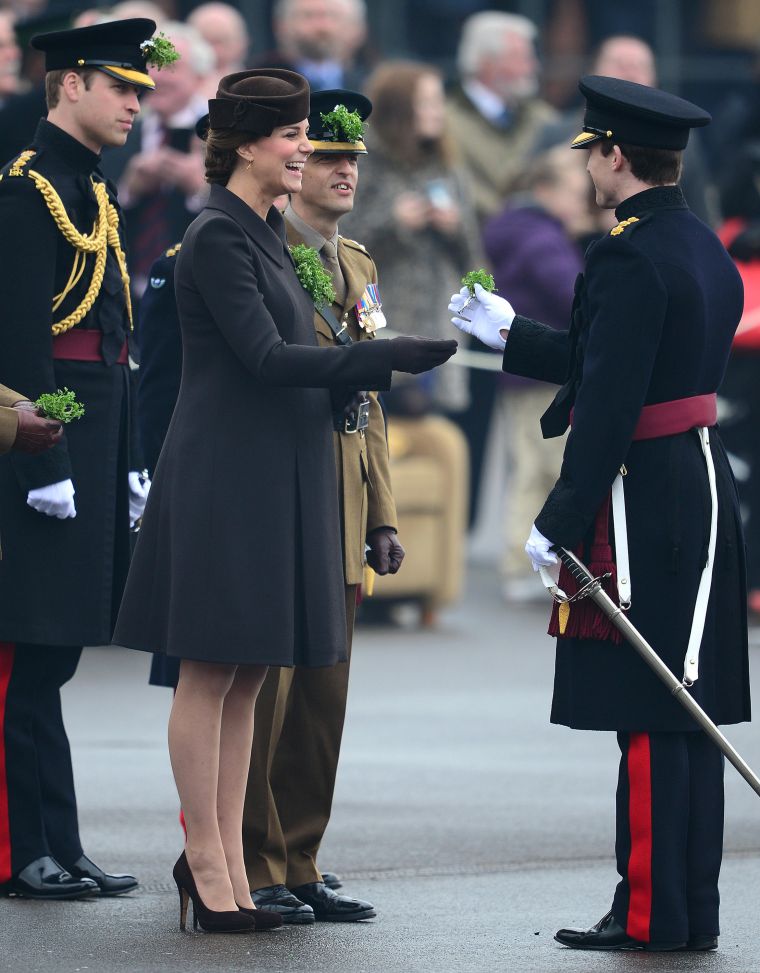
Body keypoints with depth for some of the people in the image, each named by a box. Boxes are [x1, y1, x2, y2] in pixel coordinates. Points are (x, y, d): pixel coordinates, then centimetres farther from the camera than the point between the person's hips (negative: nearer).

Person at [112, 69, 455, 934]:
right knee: (211, 673, -2)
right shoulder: (216, 238, -14)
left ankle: (223, 857, 15)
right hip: (224, 475, -9)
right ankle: (206, 860, 4)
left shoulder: (266, 233, 14)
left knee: (247, 675, 10)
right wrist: (391, 357, -23)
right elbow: (264, 356, -21)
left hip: (274, 475, 9)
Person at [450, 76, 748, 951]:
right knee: (687, 711, 11)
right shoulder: (705, 249, 13)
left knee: (645, 716, -5)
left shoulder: (628, 260, -17)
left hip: (641, 507, -9)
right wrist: (509, 335, 30)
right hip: (703, 490, 9)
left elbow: (609, 407, -21)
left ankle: (651, 912, -2)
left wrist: (560, 524, -17)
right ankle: (692, 907, 14)